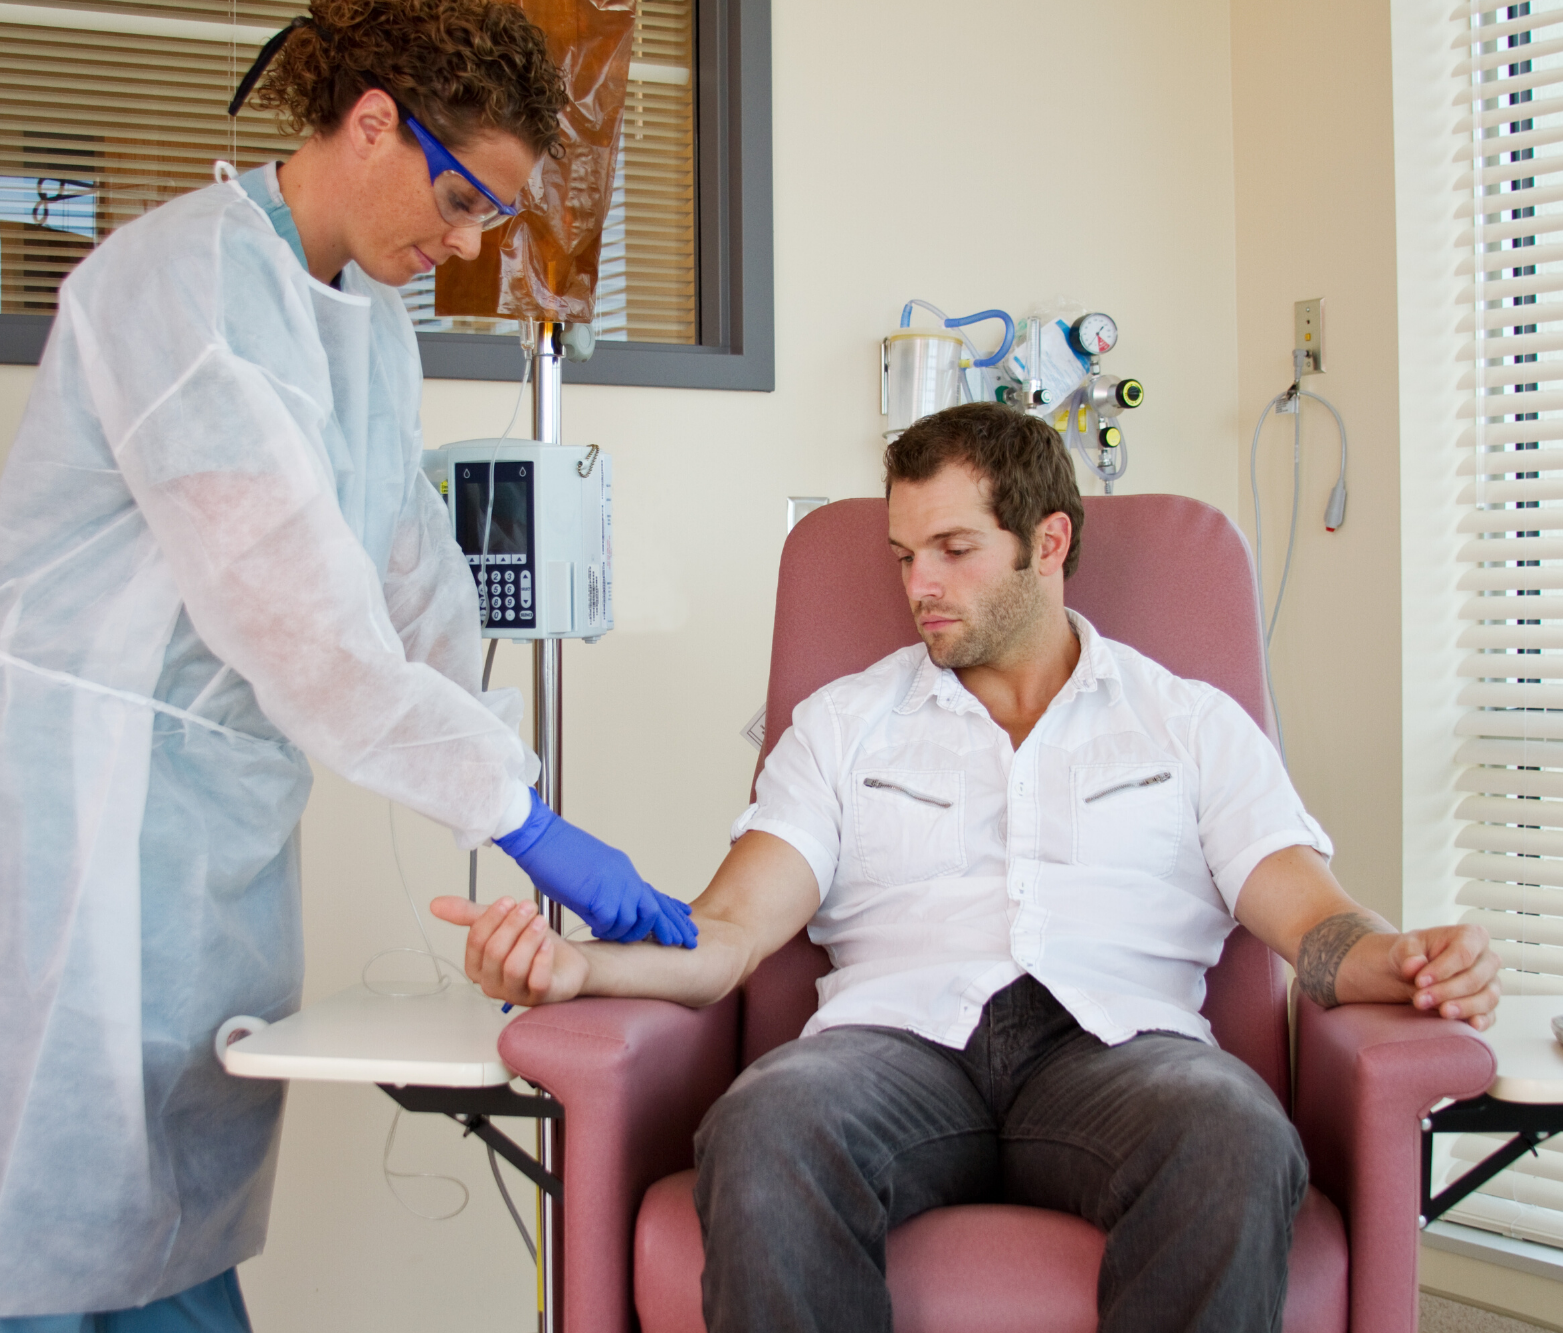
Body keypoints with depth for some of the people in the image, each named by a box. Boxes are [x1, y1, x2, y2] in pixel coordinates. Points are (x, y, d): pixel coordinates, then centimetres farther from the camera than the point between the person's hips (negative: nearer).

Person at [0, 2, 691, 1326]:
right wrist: (522, 817, -22)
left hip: (228, 818, 8)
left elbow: (418, 586, 12)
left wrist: (525, 790, 2)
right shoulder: (187, 275, -16)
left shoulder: (375, 323, 12)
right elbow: (292, 604, -23)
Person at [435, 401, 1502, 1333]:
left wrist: (1410, 960, -15)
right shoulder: (845, 722, 23)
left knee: (1238, 1140, -37)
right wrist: (576, 963, -10)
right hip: (900, 1034, 1)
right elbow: (730, 934, 11)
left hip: (1115, 1043, 0)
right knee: (763, 1128, -36)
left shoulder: (1194, 724, 21)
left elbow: (1313, 923, 10)